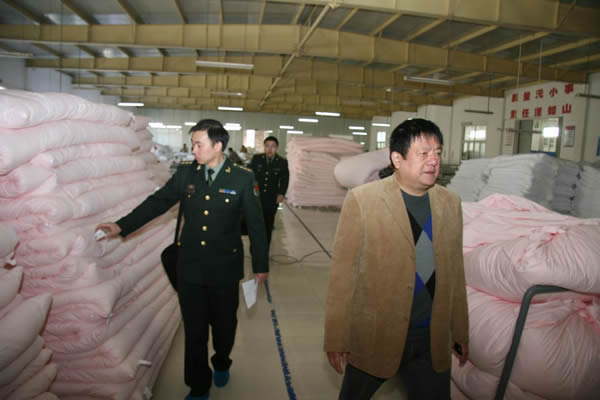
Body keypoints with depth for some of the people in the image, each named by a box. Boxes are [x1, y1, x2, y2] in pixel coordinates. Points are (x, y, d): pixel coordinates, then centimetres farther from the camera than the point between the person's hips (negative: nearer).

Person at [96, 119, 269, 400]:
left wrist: (260, 265, -3)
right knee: (194, 329, 12)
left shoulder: (242, 179, -10)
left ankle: (221, 363, 49)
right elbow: (157, 203, 6)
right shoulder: (185, 173, -2)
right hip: (190, 268, 2)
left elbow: (256, 224, -6)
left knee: (224, 324, 18)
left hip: (224, 269, -2)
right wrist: (122, 226, 0)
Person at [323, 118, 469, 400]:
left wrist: (460, 332, 12)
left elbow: (455, 272, 8)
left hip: (433, 341, 3)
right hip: (374, 336, -3)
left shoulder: (450, 203, 3)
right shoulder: (362, 199, -13)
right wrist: (336, 338, -12)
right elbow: (342, 272, -13)